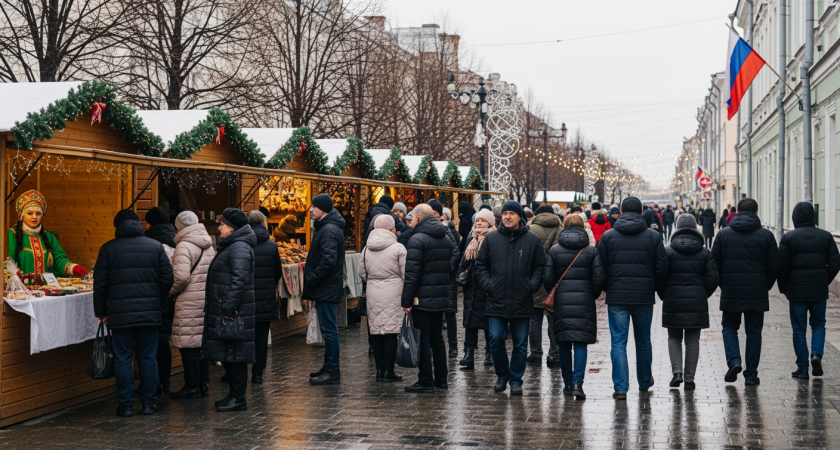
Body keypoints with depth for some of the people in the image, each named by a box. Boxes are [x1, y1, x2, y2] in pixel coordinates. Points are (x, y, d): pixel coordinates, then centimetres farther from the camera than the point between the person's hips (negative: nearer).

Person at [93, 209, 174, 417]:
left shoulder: (108, 248, 1)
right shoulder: (155, 246, 5)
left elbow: (100, 284, 2)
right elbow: (167, 279, 4)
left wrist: (100, 312, 11)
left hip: (120, 314, -2)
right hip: (150, 313, 2)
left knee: (123, 359, 5)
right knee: (148, 358, 9)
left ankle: (126, 404, 7)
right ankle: (148, 402, 11)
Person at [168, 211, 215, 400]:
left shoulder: (184, 246, -13)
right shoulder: (208, 246, 13)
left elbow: (181, 276, -21)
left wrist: (171, 292, -5)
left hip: (190, 302, -8)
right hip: (207, 299, 8)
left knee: (189, 345, -2)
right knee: (203, 342, 13)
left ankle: (192, 387, 2)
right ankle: (203, 385, 18)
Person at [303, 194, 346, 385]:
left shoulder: (329, 230, -16)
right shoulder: (325, 227, 17)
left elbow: (328, 261, -25)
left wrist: (309, 283, -17)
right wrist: (308, 291, 17)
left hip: (327, 290, -10)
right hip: (326, 290, 10)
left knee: (329, 329, -6)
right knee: (329, 329, 15)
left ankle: (332, 372, -2)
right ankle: (329, 368, 22)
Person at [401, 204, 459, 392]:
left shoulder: (417, 239, -12)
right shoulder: (446, 237, 13)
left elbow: (412, 273, -16)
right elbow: (451, 265, 17)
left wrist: (406, 300, -13)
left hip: (422, 298, -8)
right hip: (441, 297, 8)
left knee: (422, 339, -3)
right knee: (437, 337, 15)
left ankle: (426, 381, -3)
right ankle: (441, 379, 18)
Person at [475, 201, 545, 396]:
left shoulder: (532, 240, 3)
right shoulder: (491, 239, 5)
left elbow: (540, 267, 6)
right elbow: (480, 264, 10)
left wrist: (531, 286, -6)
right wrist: (487, 284, -3)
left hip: (522, 302, -1)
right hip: (496, 301, 1)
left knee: (520, 343, 5)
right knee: (496, 340, -2)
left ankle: (516, 380, 17)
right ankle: (502, 375, 19)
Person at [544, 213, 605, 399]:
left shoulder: (555, 250, 2)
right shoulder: (592, 251, 2)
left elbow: (547, 278, 0)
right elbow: (598, 279, -1)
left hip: (561, 302, 1)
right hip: (585, 303, -1)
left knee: (564, 344, 10)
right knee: (581, 343, -1)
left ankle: (568, 383, 15)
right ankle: (577, 382, -14)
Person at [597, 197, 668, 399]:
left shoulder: (607, 236, -1)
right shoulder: (653, 236, 0)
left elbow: (600, 268, -1)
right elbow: (662, 268, -1)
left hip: (616, 297, -1)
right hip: (644, 297, 1)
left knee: (618, 342, 0)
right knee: (643, 341, 17)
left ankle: (620, 387, -6)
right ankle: (645, 381, 33)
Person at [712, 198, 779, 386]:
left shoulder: (723, 234, 1)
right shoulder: (766, 235, -1)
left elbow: (715, 263, 2)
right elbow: (774, 266, -1)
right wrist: (766, 286, 13)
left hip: (730, 293, 0)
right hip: (757, 293, 0)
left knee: (729, 327, 17)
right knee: (754, 332, 9)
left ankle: (733, 361, -4)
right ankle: (751, 374, 10)